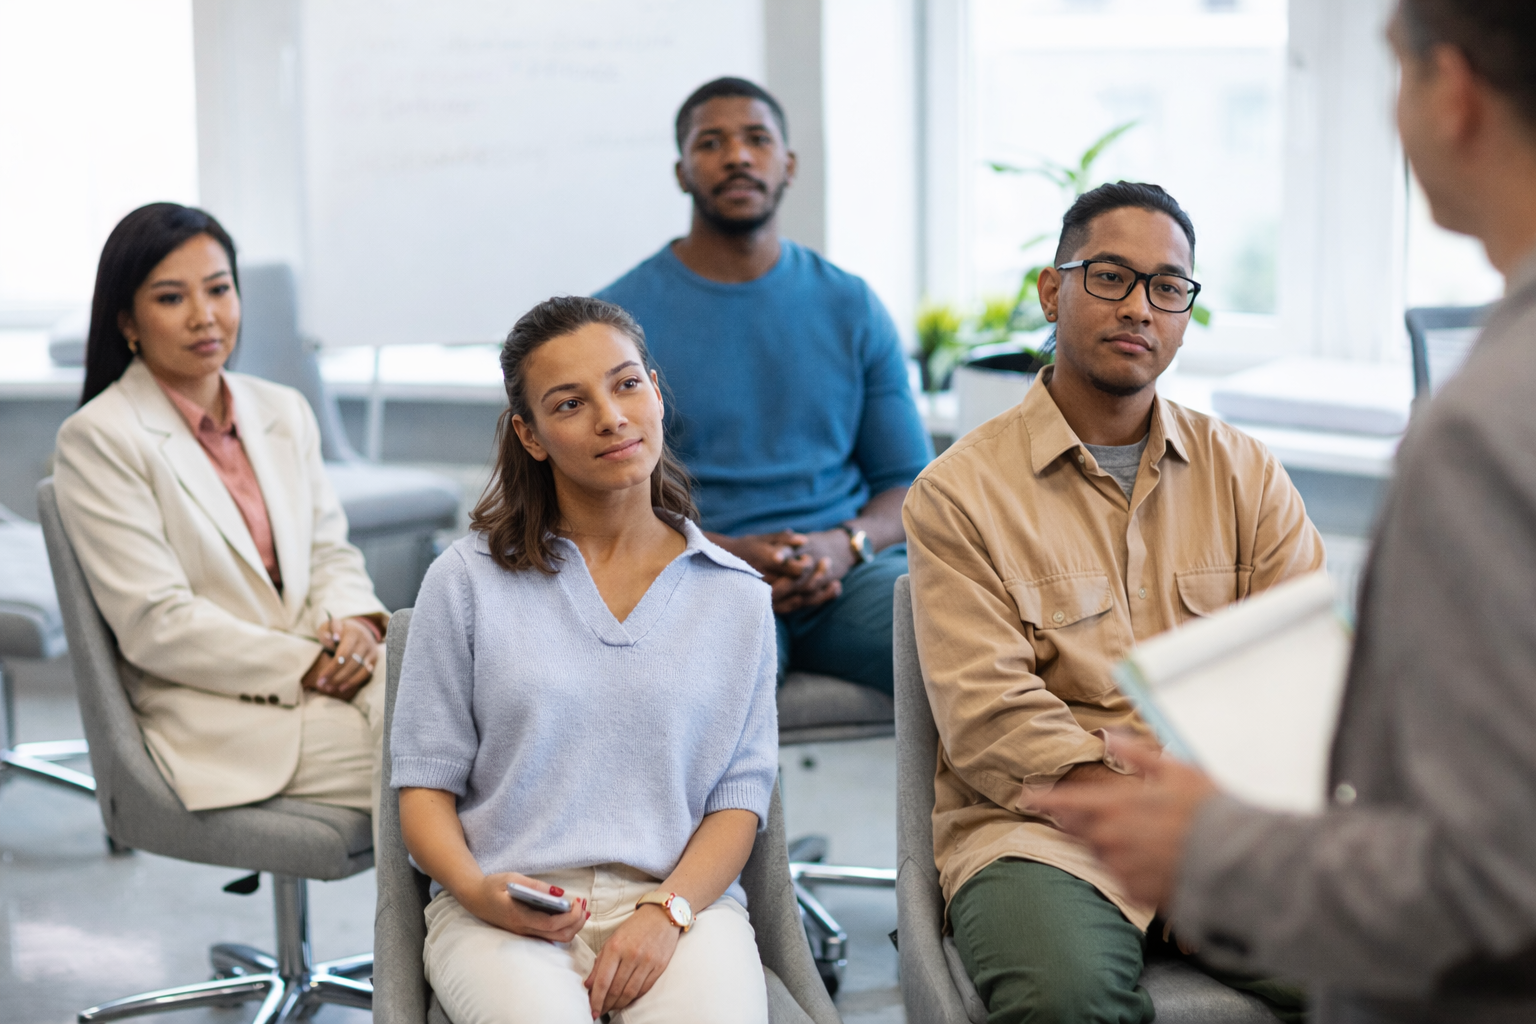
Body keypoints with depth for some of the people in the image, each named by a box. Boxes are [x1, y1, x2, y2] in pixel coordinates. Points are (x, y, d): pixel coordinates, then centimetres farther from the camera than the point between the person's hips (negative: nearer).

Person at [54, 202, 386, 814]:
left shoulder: (283, 412, 17)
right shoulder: (97, 440, -4)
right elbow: (156, 626, -11)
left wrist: (356, 624, -6)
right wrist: (306, 666, -15)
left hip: (325, 676, 6)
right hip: (215, 721, -6)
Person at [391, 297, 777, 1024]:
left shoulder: (737, 598, 13)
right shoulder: (467, 580, 9)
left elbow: (741, 794, 7)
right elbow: (425, 782, 7)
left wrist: (667, 911, -11)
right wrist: (478, 892, -12)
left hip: (681, 892, 1)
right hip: (506, 910, -1)